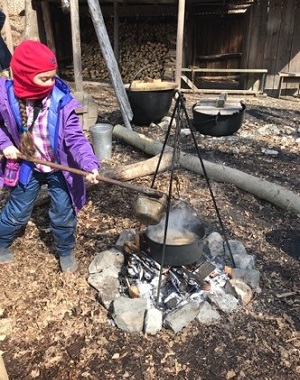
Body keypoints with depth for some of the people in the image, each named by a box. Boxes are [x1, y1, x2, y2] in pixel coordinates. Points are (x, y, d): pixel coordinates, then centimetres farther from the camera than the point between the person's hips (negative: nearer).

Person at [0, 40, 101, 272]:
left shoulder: (61, 100, -23)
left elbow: (76, 137, -27)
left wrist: (90, 165, -40)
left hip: (60, 166, -1)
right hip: (28, 165, 1)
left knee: (63, 213, 7)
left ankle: (66, 251, 36)